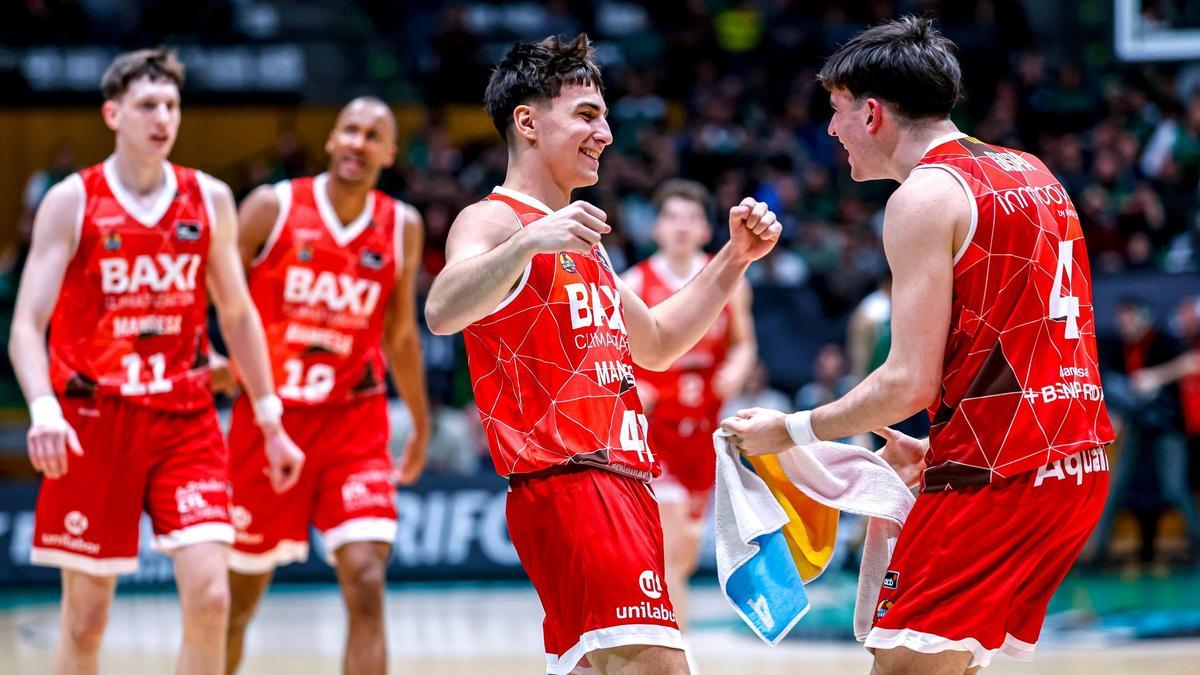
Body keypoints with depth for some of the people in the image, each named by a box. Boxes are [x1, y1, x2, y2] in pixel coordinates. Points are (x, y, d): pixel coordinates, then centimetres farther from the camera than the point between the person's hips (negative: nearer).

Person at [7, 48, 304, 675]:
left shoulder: (209, 199, 6)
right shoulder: (72, 202, -4)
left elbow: (238, 315, 16)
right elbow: (26, 324, -9)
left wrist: (270, 423, 13)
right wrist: (43, 410, -26)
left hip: (184, 417, 2)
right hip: (93, 420, -2)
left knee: (209, 595, -12)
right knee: (86, 614, 3)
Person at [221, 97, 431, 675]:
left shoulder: (402, 227, 5)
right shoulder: (273, 207, -4)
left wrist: (421, 423, 24)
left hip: (354, 422, 1)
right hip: (268, 417, -1)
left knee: (366, 587, -15)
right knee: (236, 600, 8)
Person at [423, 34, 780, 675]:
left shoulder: (579, 241, 25)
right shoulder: (494, 220, -5)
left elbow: (656, 344, 36)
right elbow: (442, 313, -26)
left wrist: (734, 258, 26)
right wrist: (527, 243, -41)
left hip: (620, 485, 10)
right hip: (566, 484, -10)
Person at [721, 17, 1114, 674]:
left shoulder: (926, 196, -10)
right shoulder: (1032, 175, 18)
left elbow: (910, 382, -14)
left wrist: (791, 431, -2)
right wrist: (934, 451, 24)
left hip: (993, 473, -9)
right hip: (1078, 467, 9)